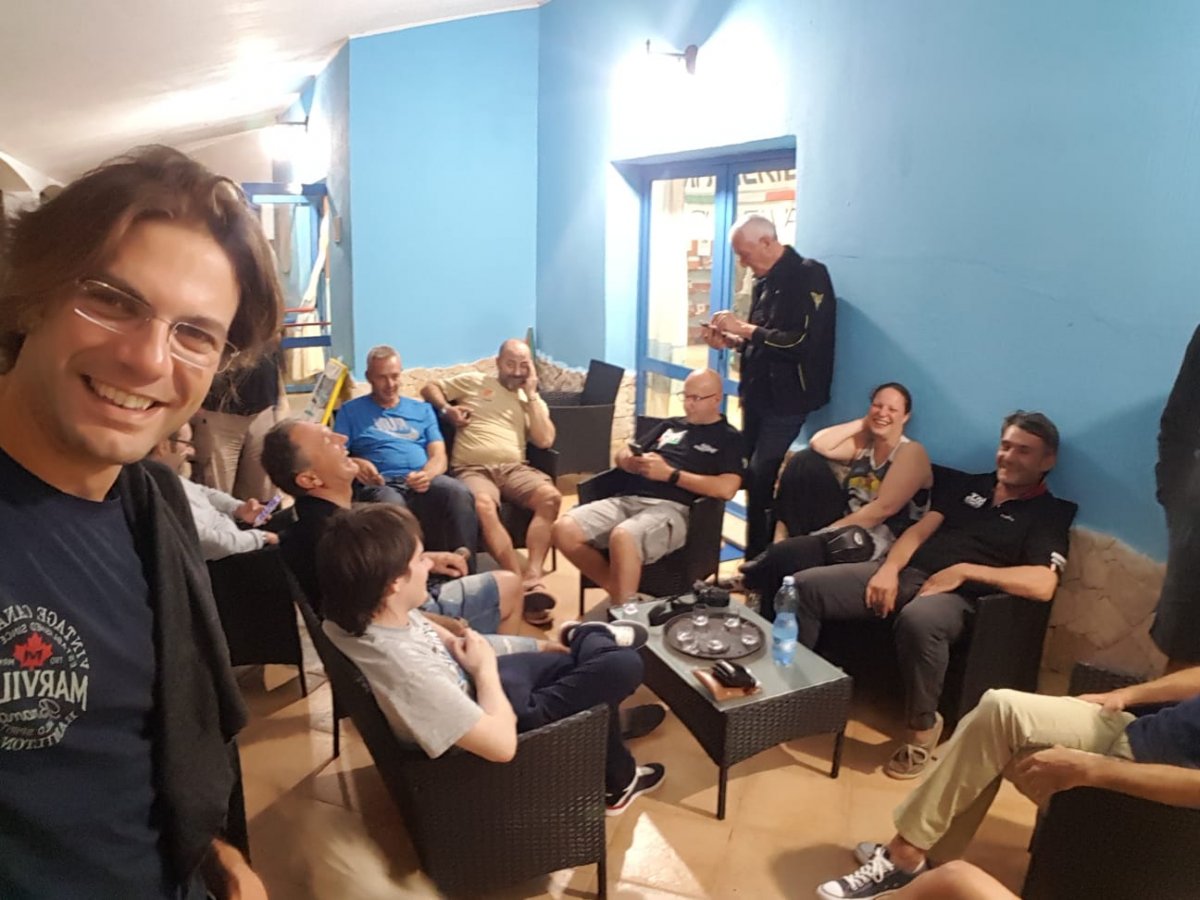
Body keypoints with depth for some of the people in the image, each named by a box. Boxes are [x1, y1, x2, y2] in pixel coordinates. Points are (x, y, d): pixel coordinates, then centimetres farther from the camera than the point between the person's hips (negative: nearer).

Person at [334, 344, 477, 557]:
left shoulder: (422, 409, 24)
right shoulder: (351, 410, 17)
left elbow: (439, 456, 12)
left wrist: (427, 474, -12)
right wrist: (355, 464, -18)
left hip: (421, 482, 2)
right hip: (380, 485, -2)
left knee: (459, 492, -33)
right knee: (391, 505, -41)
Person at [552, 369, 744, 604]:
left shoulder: (729, 438, 9)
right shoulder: (669, 425, 26)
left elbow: (726, 488, -8)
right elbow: (622, 454, 27)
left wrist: (670, 474, -9)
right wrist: (635, 463, 1)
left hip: (672, 509, -6)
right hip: (628, 499, 6)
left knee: (622, 538, -39)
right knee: (564, 529, -18)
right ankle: (617, 590, -3)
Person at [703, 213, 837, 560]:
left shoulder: (809, 277, -13)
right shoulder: (765, 280, 12)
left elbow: (803, 343, -23)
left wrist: (745, 328, -20)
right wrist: (732, 341, 2)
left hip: (786, 399, -8)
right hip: (758, 395, 8)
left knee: (763, 480, -8)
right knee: (754, 478, 10)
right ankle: (755, 560, 21)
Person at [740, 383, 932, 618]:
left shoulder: (911, 453, -8)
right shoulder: (862, 443, 12)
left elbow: (882, 509, -18)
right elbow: (818, 445, -5)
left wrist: (826, 534, -20)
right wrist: (863, 423, -1)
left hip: (874, 540, -7)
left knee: (782, 555, -26)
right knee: (805, 460, -4)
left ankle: (769, 626, -2)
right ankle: (799, 539, -8)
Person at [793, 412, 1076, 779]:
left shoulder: (1049, 514, 6)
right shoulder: (969, 485, 22)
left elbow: (1042, 585, -11)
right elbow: (920, 530, 14)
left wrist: (964, 571, -13)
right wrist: (889, 568, -6)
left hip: (958, 595, -5)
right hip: (906, 572, 5)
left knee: (918, 621, -42)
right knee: (805, 585, -14)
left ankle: (923, 726, -17)